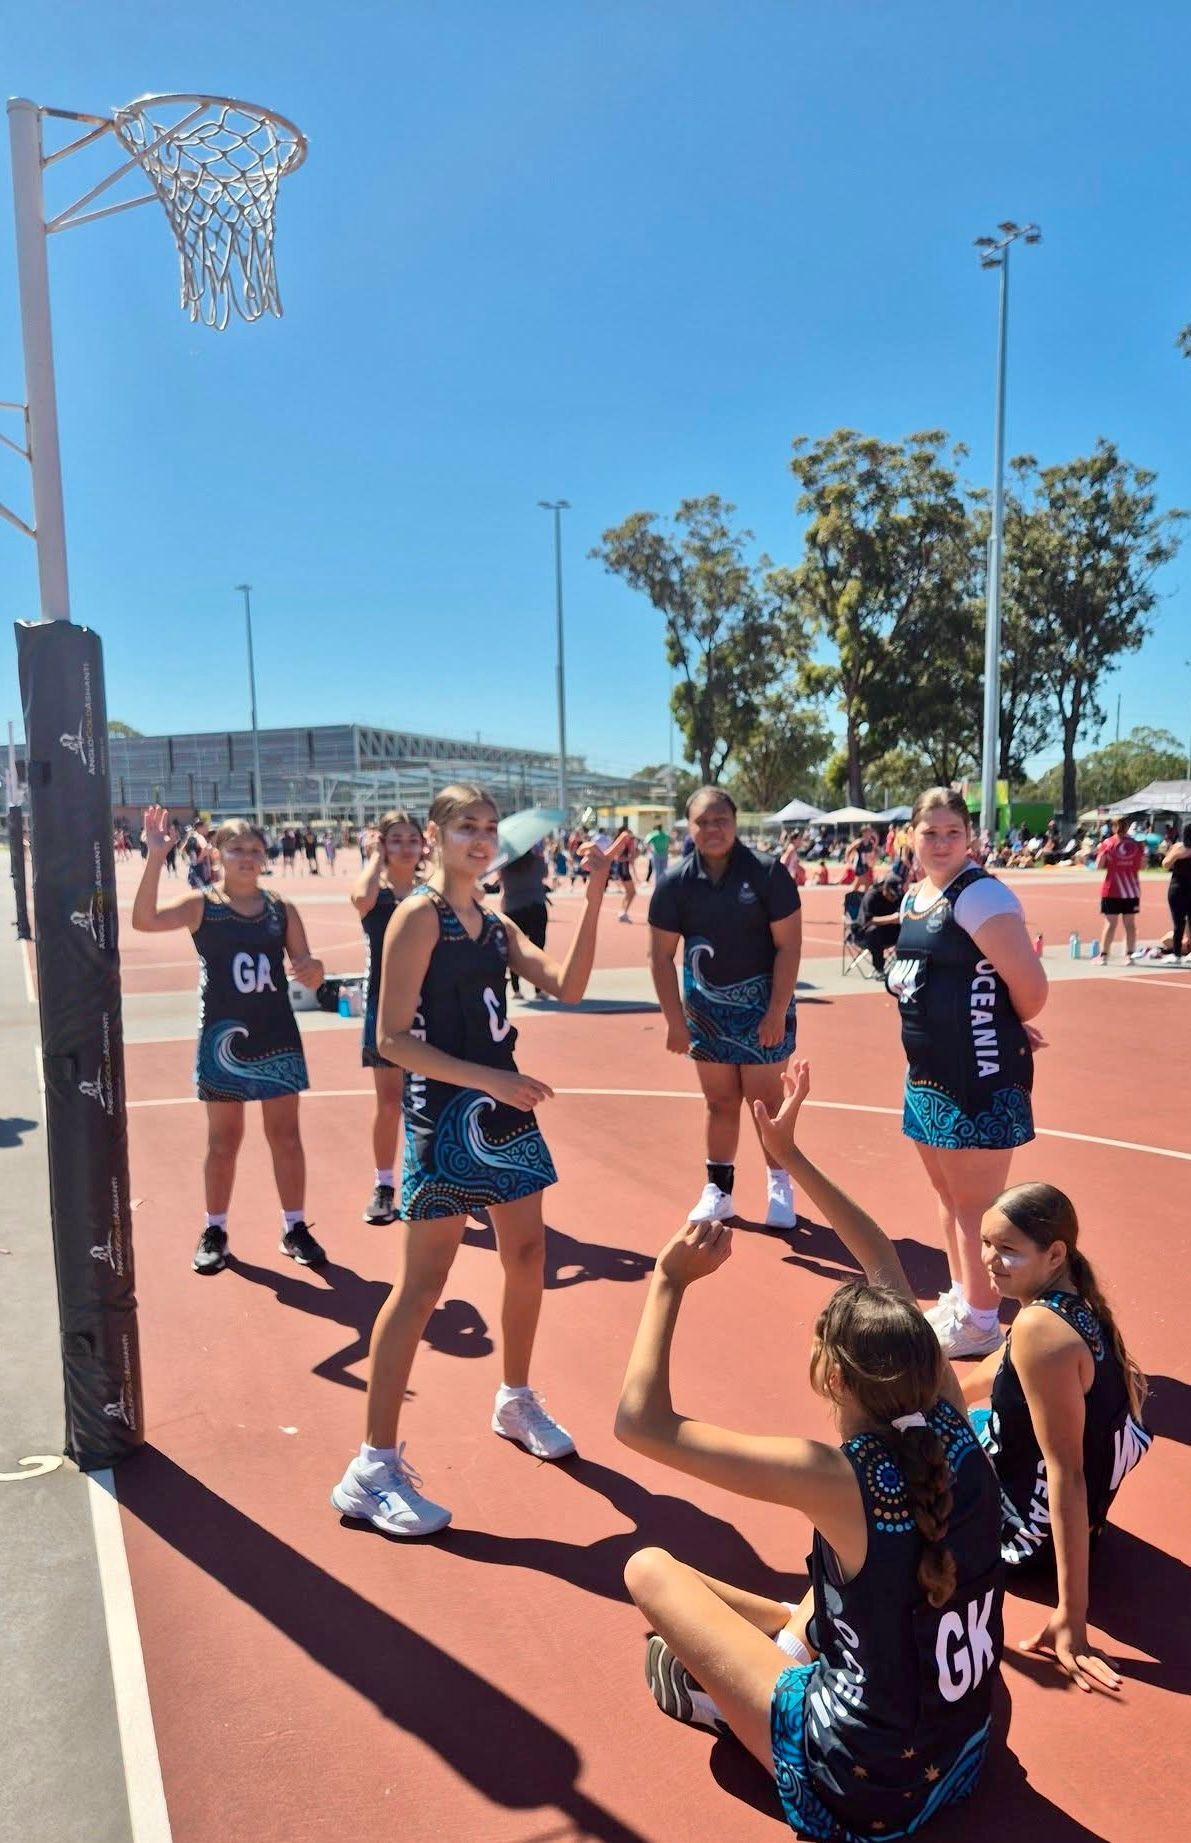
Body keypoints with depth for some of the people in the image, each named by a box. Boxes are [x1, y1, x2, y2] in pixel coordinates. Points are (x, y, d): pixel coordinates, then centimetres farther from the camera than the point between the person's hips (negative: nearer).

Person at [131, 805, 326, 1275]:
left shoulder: (282, 909, 2)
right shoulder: (201, 905, -6)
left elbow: (306, 971, 4)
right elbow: (144, 920, -24)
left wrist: (313, 970, -20)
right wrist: (155, 858, -32)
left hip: (277, 1037, 2)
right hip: (223, 1037, -2)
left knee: (286, 1136, 8)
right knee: (223, 1140, 9)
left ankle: (294, 1228, 21)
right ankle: (214, 1231, 25)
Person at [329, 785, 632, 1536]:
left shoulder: (497, 924, 11)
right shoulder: (419, 917, -11)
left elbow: (566, 987, -2)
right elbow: (393, 1037, -16)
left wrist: (593, 901, -10)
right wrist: (487, 1079, -23)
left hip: (504, 1107, 8)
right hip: (446, 1113, -8)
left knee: (528, 1258, 17)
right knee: (423, 1285, -4)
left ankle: (517, 1402, 39)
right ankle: (375, 1468, 7)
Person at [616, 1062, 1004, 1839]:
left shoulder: (836, 1478, -30)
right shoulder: (953, 1426, -14)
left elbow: (640, 1422, -27)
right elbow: (889, 1270, -1)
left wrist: (670, 1282, -22)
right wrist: (791, 1156, 2)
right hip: (964, 1756, 6)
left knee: (650, 1568, 1)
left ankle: (722, 1689, 23)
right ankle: (796, 1639, 24)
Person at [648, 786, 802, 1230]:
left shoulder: (767, 873, -14)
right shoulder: (674, 883, -7)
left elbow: (788, 945, -12)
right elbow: (661, 956, -3)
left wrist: (777, 1011, -15)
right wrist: (675, 1020, -7)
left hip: (762, 1001, -2)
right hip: (706, 1005, 3)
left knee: (765, 1098, 3)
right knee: (720, 1102, 11)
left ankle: (779, 1186, 21)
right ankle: (718, 1190, 23)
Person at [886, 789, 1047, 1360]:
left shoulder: (980, 895, -18)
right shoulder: (915, 895, 10)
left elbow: (1031, 988, -21)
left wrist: (1007, 1027, -3)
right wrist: (897, 974, 2)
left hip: (981, 1077, -9)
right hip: (929, 1071, 9)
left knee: (976, 1205, 4)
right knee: (948, 1194, 20)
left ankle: (979, 1322, 19)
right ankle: (959, 1297, 37)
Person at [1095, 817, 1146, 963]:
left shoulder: (1107, 843, -5)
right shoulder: (1137, 844, 1)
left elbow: (1099, 866, -7)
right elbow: (1142, 866, 6)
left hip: (1111, 890, -2)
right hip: (1132, 889, 2)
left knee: (1110, 923, 1)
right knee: (1130, 923, 8)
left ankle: (1103, 956, 0)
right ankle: (1129, 955, 7)